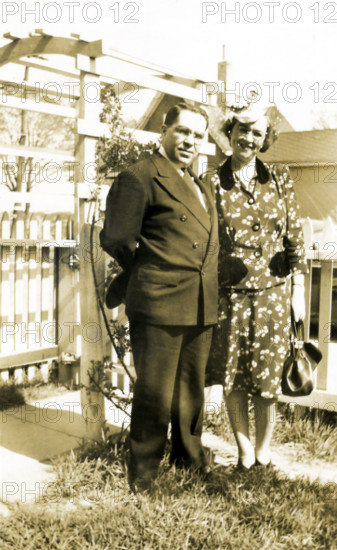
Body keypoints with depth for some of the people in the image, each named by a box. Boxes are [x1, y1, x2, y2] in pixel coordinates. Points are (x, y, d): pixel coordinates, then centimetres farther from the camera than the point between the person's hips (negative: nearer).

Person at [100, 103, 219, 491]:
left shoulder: (201, 187, 19)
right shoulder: (139, 177, -6)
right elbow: (115, 238, -12)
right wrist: (148, 273, 1)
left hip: (201, 308, 7)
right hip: (158, 304, -7)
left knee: (192, 390, 18)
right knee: (154, 393, 2)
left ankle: (189, 460, 35)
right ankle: (143, 477, 19)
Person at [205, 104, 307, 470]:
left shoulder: (280, 180, 6)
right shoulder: (212, 183, 0)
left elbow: (294, 238, 7)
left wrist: (298, 290, 4)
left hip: (273, 293, 1)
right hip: (229, 295, -1)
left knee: (268, 378, 6)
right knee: (232, 379, 6)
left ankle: (264, 451, 24)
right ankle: (245, 452, 25)